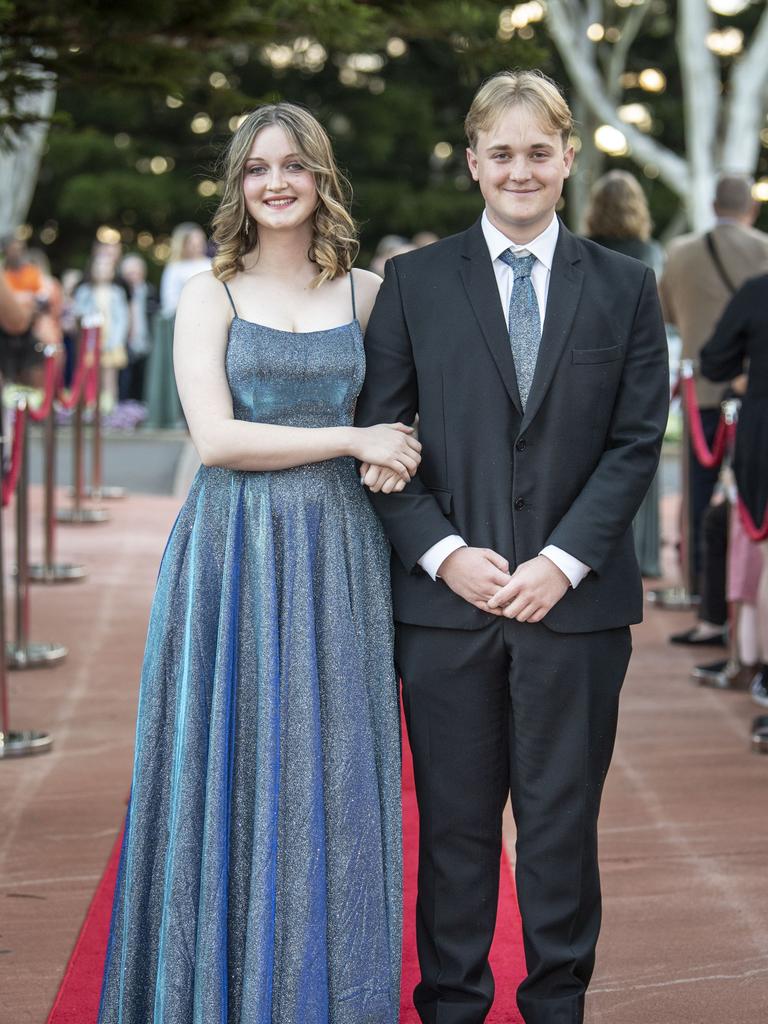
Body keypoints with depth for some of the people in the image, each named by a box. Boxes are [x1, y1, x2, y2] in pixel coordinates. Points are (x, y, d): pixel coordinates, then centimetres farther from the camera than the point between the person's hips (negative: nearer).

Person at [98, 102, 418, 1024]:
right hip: (233, 557, -2)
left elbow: (398, 413, 17)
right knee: (232, 772, 3)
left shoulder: (368, 293, 9)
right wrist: (351, 439, -9)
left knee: (330, 776, 6)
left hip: (336, 561, 2)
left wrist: (392, 452, -6)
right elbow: (215, 437, -8)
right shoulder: (210, 295, 2)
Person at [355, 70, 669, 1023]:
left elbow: (636, 442, 2)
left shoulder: (624, 288, 7)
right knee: (454, 822, 7)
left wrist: (562, 561, -9)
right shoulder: (413, 282, 6)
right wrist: (444, 552, -10)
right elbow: (379, 435, 3)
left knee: (563, 821, 8)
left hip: (577, 595, 0)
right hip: (446, 596, 0)